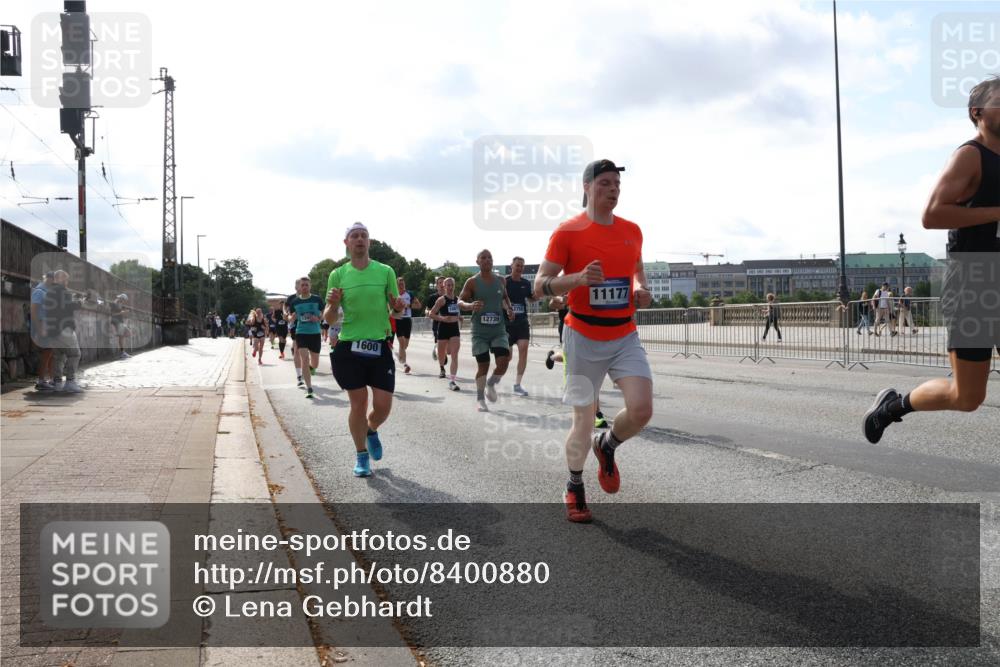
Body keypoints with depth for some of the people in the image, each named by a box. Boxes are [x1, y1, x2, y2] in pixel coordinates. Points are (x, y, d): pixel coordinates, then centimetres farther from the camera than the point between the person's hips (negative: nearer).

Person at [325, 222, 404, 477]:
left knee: (383, 405, 0)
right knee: (358, 403, 2)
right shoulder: (338, 275, 2)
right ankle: (361, 455, 22)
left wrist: (398, 306, -14)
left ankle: (371, 431, 35)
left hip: (380, 347, 1)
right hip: (349, 348, -1)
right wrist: (332, 305, -19)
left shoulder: (385, 271, 3)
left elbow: (395, 308, 10)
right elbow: (328, 318, 4)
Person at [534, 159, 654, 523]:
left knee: (641, 410, -13)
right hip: (584, 339, -4)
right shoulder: (567, 232, -8)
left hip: (625, 337, 4)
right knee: (584, 420, 3)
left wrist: (641, 288, 2)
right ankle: (574, 488, 28)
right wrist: (578, 278, -27)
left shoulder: (632, 231, 7)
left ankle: (606, 446, 21)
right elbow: (539, 286, -10)